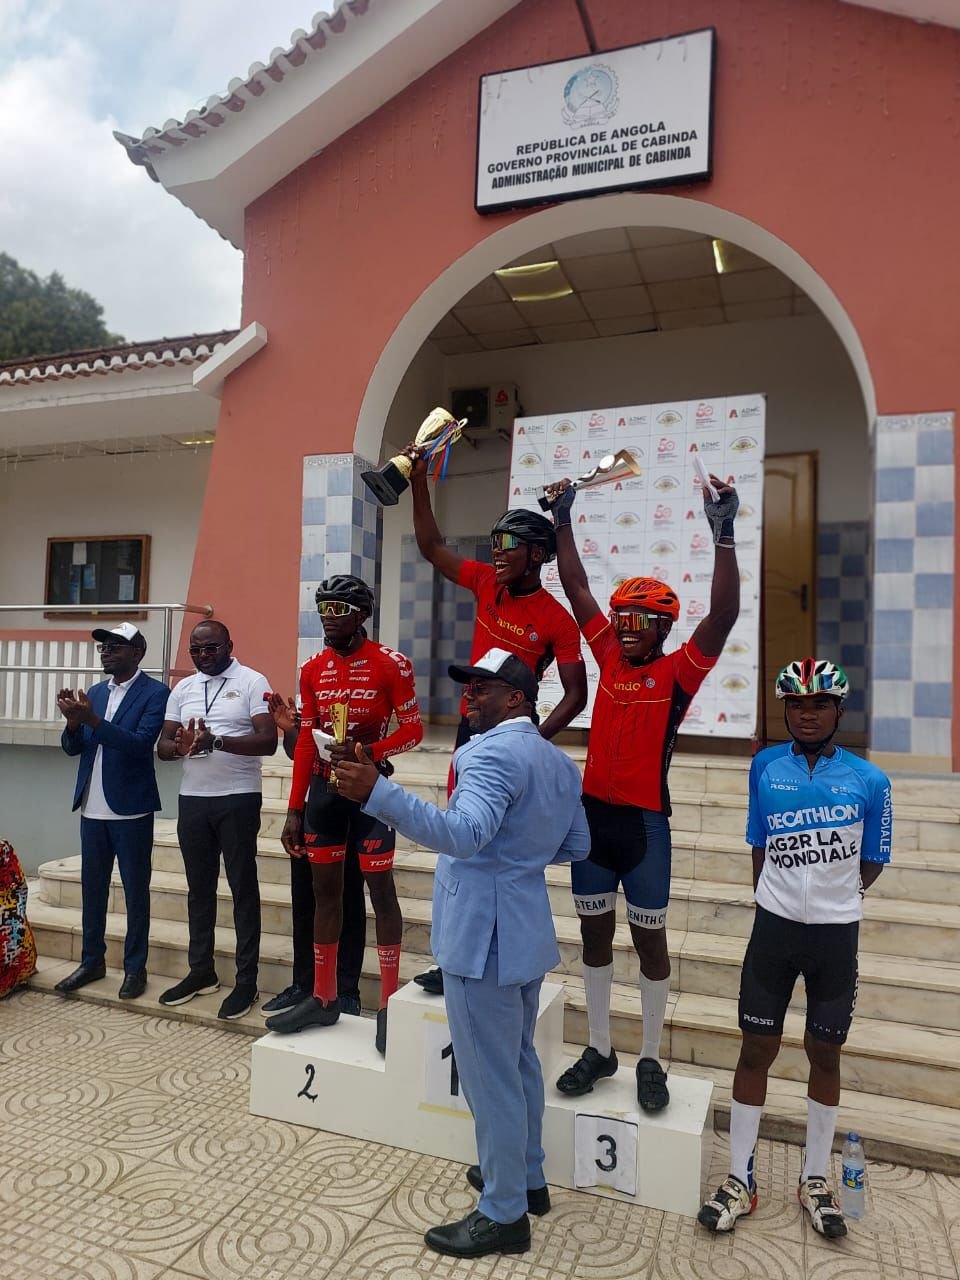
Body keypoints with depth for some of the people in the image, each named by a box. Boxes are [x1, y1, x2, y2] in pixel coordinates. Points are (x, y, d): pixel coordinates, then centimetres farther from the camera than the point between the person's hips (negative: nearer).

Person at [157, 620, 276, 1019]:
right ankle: (201, 970, 28)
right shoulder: (183, 688, 12)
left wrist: (218, 740, -27)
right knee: (199, 888, 14)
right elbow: (162, 745, 10)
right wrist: (181, 745, -14)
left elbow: (268, 741, -15)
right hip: (192, 799, 6)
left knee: (243, 888, 2)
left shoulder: (252, 682, -6)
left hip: (238, 799, -5)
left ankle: (247, 980, 11)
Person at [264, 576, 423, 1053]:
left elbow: (413, 729, -7)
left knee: (380, 889, 0)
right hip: (324, 787, 5)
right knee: (324, 890, 12)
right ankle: (322, 998, 25)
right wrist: (294, 810, 7)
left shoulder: (390, 664, -9)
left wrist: (366, 753, -23)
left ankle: (389, 1005, 11)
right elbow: (305, 740, 9)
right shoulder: (312, 670, 6)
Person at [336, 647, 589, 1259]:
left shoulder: (493, 753, -20)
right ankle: (527, 1178, 40)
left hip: (485, 936, -10)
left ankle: (504, 1215, 21)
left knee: (490, 1075, 5)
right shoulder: (560, 762, 10)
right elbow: (577, 846, 17)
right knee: (519, 1061, 24)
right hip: (525, 931, 10)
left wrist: (377, 793, -44)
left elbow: (463, 833, -36)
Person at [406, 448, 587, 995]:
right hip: (472, 730, 6)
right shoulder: (487, 583, 2)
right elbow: (432, 546, 9)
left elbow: (576, 695, -11)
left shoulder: (556, 620, -13)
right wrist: (419, 482, 3)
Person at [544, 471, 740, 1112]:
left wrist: (724, 536, -28)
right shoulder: (610, 657, 5)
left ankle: (651, 1059, 27)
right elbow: (577, 589, 7)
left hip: (644, 819, -4)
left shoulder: (679, 671, -6)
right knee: (594, 930, 14)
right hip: (593, 812, 5)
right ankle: (600, 1048, 31)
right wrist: (563, 520, 5)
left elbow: (724, 614, -20)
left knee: (649, 937, 9)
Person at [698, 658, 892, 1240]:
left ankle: (816, 1179, 32)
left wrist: (834, 895, 3)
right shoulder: (765, 767, -4)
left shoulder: (868, 780, -8)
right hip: (774, 927, 1)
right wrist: (779, 896, 5)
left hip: (837, 934, 0)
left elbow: (872, 862, 3)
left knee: (825, 1053, 13)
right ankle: (741, 1179, 21)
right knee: (758, 1047, 6)